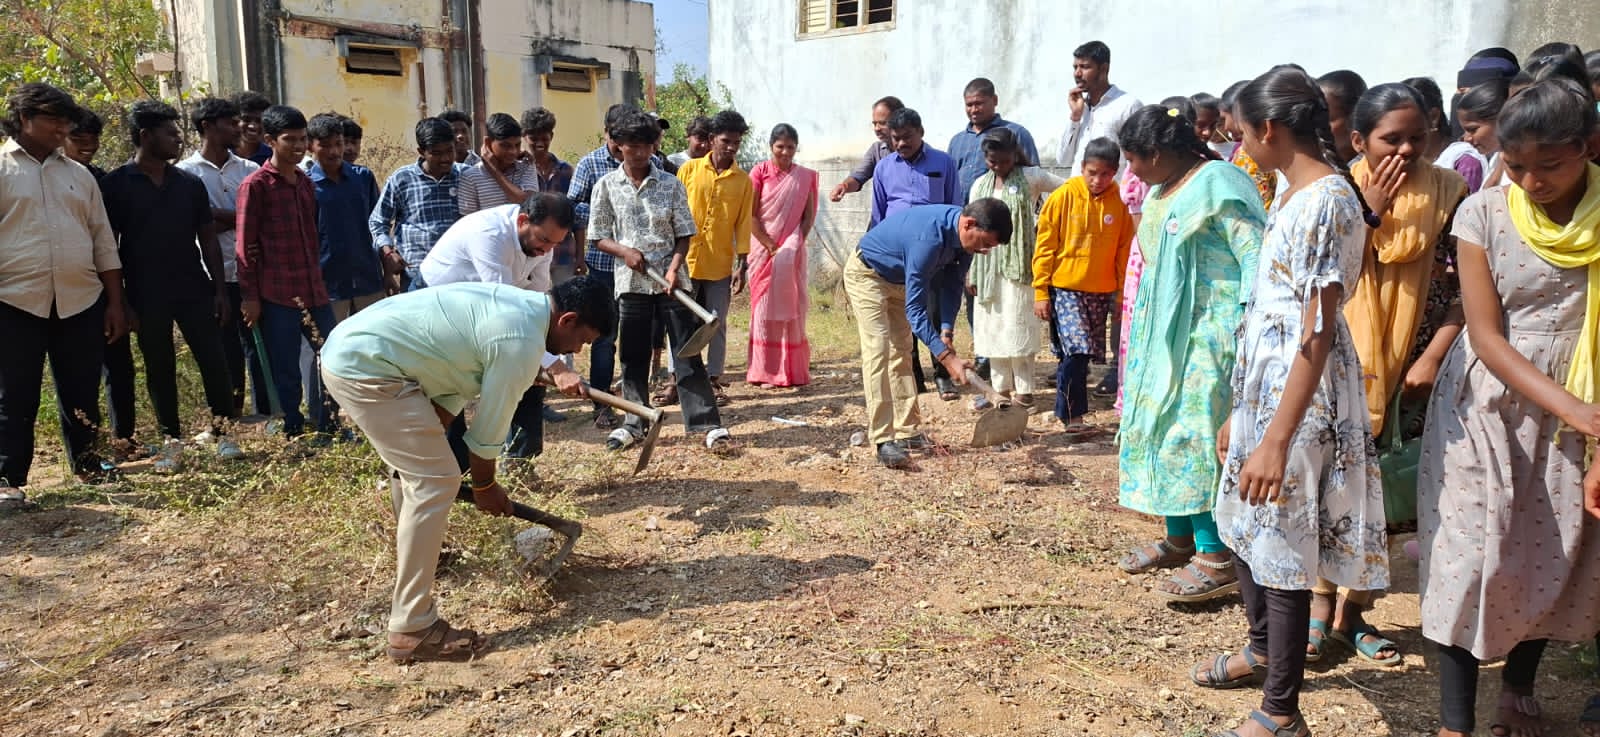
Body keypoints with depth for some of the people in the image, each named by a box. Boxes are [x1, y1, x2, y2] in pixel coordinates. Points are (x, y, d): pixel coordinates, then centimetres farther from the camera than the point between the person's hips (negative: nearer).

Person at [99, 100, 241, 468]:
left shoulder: (190, 183, 7)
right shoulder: (115, 185, -2)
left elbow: (208, 241, 9)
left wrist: (220, 291, 3)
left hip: (195, 290, 2)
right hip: (147, 296, -2)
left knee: (214, 361, -1)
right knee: (159, 369, 7)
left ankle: (220, 431, 10)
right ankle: (171, 440, 18)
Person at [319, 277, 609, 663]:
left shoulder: (515, 300, 10)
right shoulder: (521, 340, -18)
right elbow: (488, 427, -8)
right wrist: (485, 486, 8)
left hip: (346, 348, 11)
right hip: (365, 369, -11)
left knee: (417, 467, 27)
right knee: (436, 482, -10)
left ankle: (416, 554, 50)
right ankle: (412, 631, -7)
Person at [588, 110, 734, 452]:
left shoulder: (671, 184, 1)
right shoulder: (606, 186, 3)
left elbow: (684, 234, 2)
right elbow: (598, 236, 6)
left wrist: (674, 268, -14)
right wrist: (624, 251, -14)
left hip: (672, 279, -1)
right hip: (631, 281, 1)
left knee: (688, 352, -2)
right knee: (633, 356, 9)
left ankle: (708, 424, 0)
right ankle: (634, 423, 22)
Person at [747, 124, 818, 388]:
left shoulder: (805, 177, 6)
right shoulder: (759, 172, 0)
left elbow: (809, 216, 4)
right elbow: (750, 216, -4)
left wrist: (794, 245, -8)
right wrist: (771, 246, -10)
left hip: (792, 251, 1)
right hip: (763, 247, -1)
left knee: (791, 307, 0)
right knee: (764, 307, -1)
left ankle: (793, 371, 5)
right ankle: (765, 372, 3)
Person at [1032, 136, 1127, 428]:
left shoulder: (1119, 203, 1)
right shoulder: (1063, 196, -7)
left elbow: (1124, 251, 8)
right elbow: (1045, 247, -4)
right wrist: (1040, 292, -6)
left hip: (1101, 292, 4)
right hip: (1065, 288, -3)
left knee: (1080, 353, 9)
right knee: (1076, 350, -15)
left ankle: (1068, 409, 23)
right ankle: (1072, 415, -6)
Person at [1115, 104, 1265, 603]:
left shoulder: (1218, 184, -14)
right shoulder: (1163, 190, 14)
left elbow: (1255, 255, -20)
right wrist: (1145, 328, 22)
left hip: (1211, 331, -10)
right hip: (1169, 330, 10)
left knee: (1195, 432, -11)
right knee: (1163, 425, 11)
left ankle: (1217, 557, -5)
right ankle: (1179, 538, 23)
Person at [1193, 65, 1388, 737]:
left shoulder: (1325, 202, -18)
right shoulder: (1295, 194, 11)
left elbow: (1318, 330, -23)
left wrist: (1277, 440, -25)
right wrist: (1242, 413, 17)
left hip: (1298, 392, -10)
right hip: (1263, 383, 10)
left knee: (1280, 544, 0)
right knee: (1242, 524, 22)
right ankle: (1262, 649, 44)